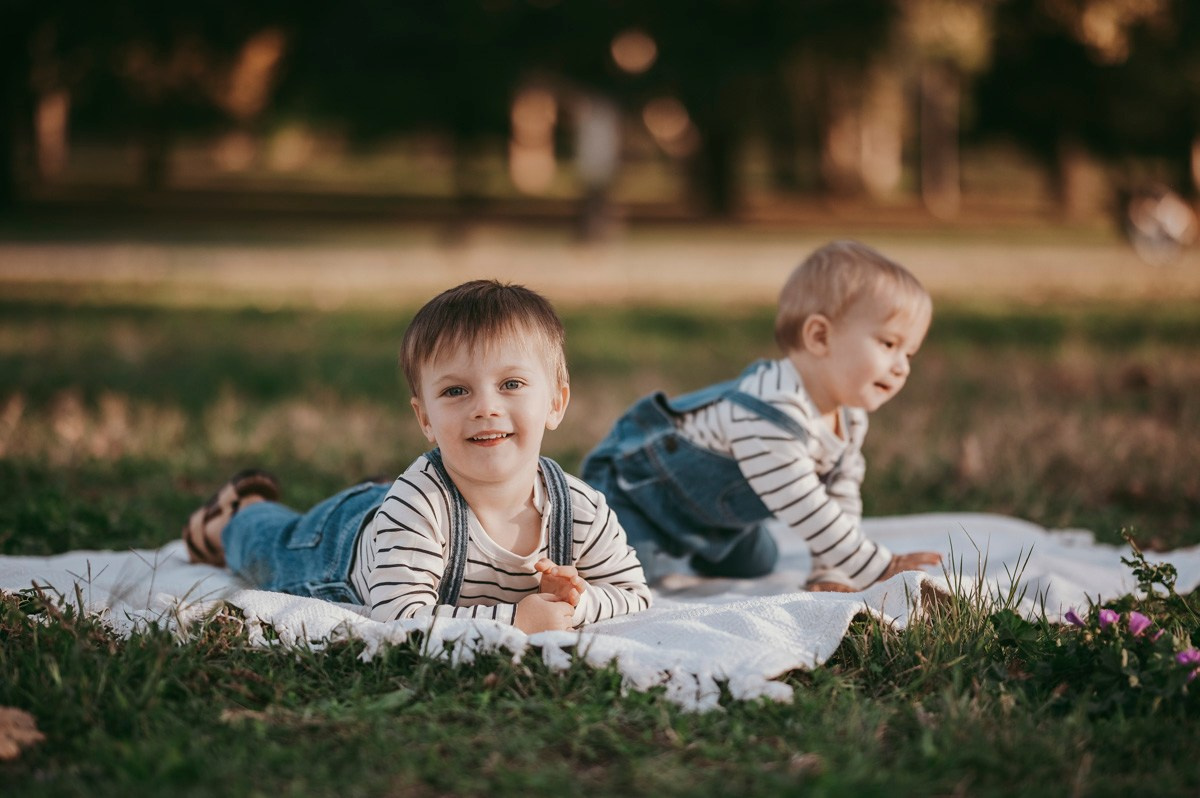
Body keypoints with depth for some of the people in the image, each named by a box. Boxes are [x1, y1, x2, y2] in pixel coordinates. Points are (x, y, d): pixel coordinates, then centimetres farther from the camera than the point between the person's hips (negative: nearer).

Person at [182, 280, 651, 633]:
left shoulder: (581, 511, -34)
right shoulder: (418, 503, -48)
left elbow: (634, 595, -21)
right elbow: (400, 615, -51)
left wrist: (577, 602, -42)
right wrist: (515, 618, -53)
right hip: (344, 541, -4)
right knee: (274, 550, 27)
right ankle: (241, 514, 59)